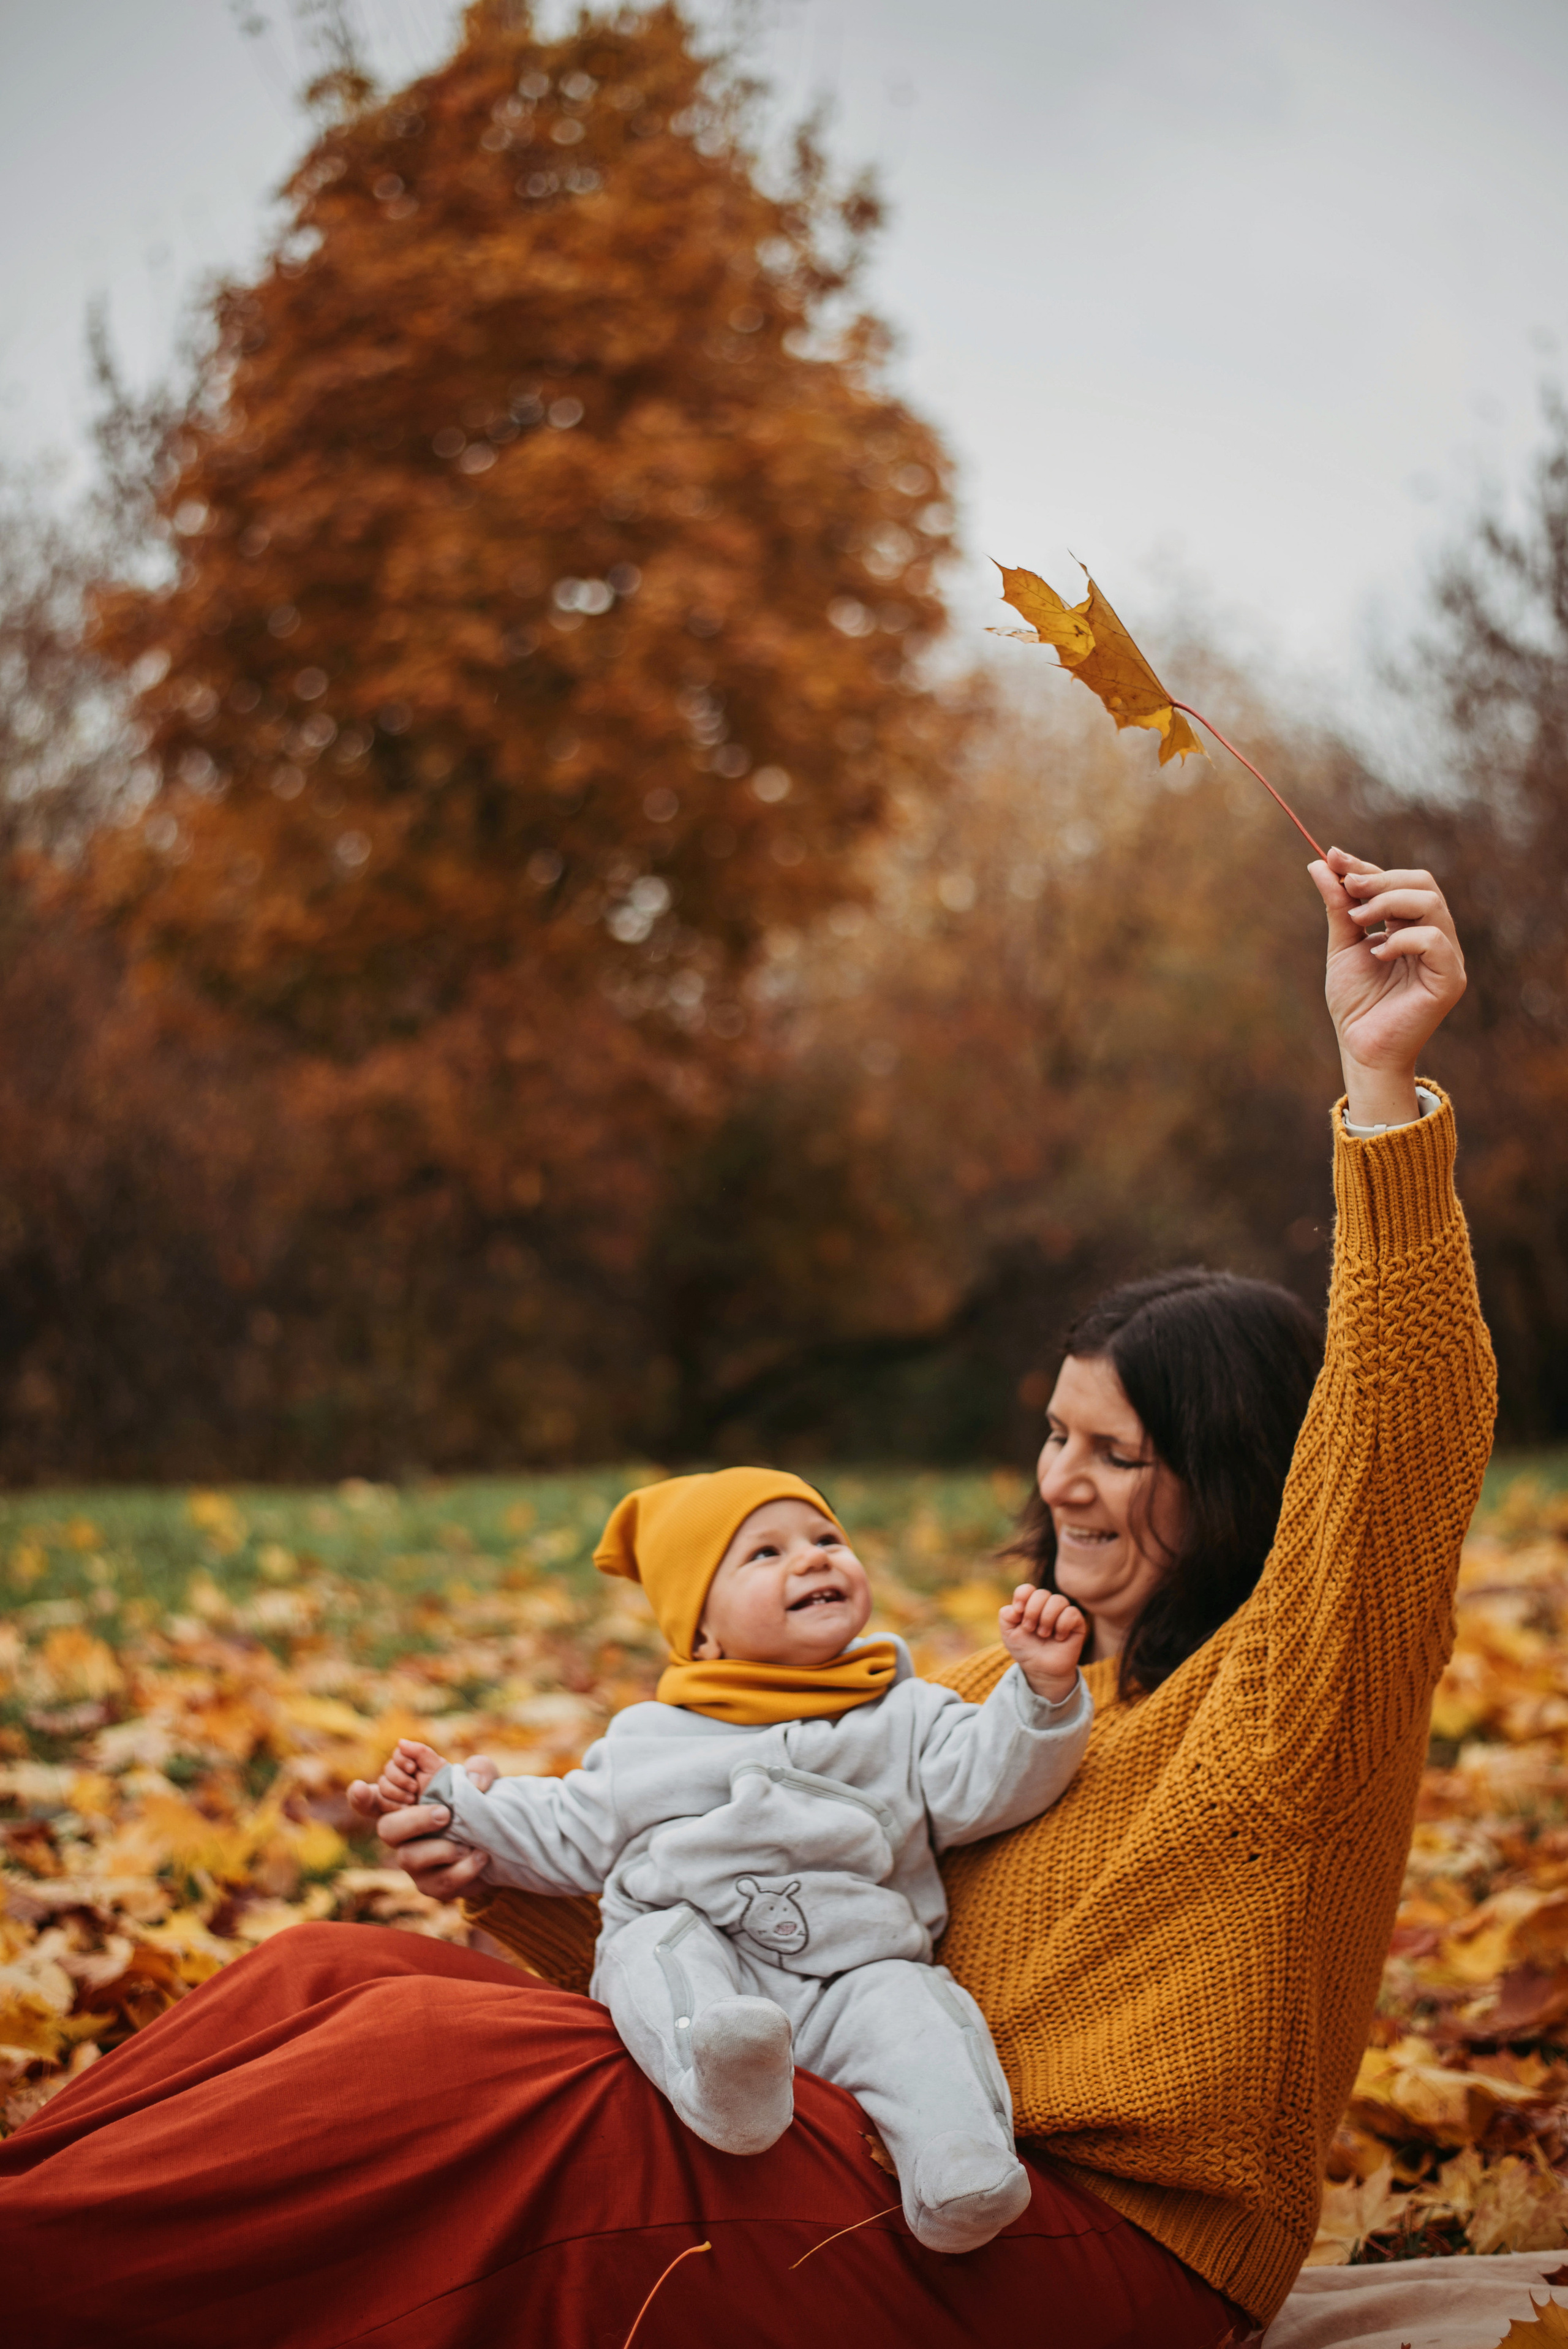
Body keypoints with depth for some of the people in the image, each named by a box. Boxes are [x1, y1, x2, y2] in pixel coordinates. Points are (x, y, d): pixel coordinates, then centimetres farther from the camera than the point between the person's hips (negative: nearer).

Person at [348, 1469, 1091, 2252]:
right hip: (698, 1955, 0)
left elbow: (987, 1784, 4)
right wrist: (454, 1802, 18)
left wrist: (1043, 1689, -10)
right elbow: (564, 1839, 25)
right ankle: (717, 2075, -55)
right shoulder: (649, 1740, 18)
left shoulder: (905, 1716, 16)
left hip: (855, 1976, 0)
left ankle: (958, 2166, -43)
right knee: (659, 1946, -29)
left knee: (915, 2009, -27)